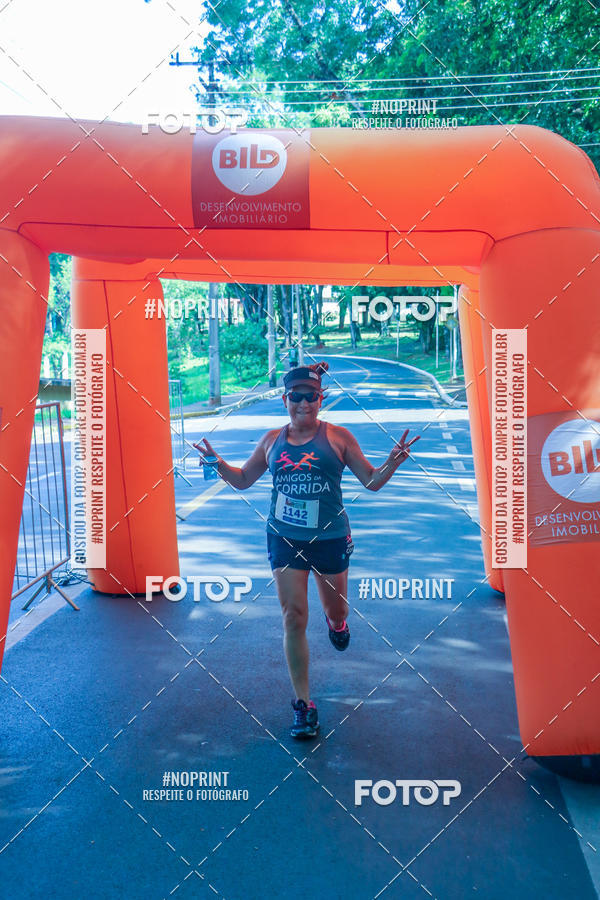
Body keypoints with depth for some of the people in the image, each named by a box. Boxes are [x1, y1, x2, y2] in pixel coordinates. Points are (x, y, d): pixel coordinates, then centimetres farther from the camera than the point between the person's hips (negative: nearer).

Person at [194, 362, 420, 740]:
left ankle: (336, 621, 58)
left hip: (330, 538, -1)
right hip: (284, 539, 1)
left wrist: (393, 462, -18)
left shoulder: (338, 437, -4)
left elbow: (372, 481, 1)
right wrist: (218, 463, -3)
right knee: (294, 618, -3)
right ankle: (303, 704, 8)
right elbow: (243, 480, 14)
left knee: (336, 611, 16)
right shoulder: (272, 440, 3)